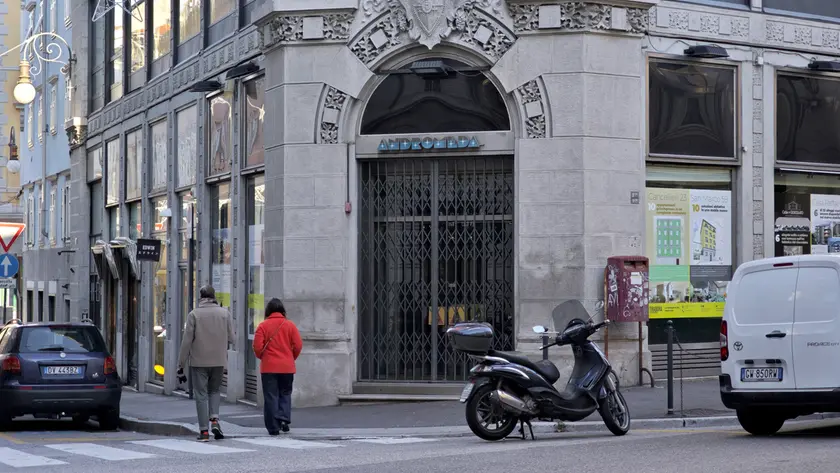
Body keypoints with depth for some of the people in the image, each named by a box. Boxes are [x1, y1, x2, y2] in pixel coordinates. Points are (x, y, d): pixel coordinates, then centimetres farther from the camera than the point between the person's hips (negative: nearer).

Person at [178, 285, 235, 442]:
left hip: (199, 361, -2)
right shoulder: (225, 313, 1)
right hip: (219, 361, 2)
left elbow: (187, 341, -7)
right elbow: (231, 338, 0)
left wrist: (181, 366, -2)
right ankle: (214, 419, -1)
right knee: (215, 390, 20)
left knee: (201, 394, 5)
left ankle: (204, 431, 3)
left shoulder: (194, 314, -6)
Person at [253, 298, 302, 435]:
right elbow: (298, 345, -2)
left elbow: (257, 347, -8)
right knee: (285, 393, 15)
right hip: (287, 367, 2)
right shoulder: (290, 325, 0)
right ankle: (284, 418, -5)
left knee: (270, 397, 3)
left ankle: (273, 427, 2)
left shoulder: (263, 326, -4)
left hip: (268, 367, -1)